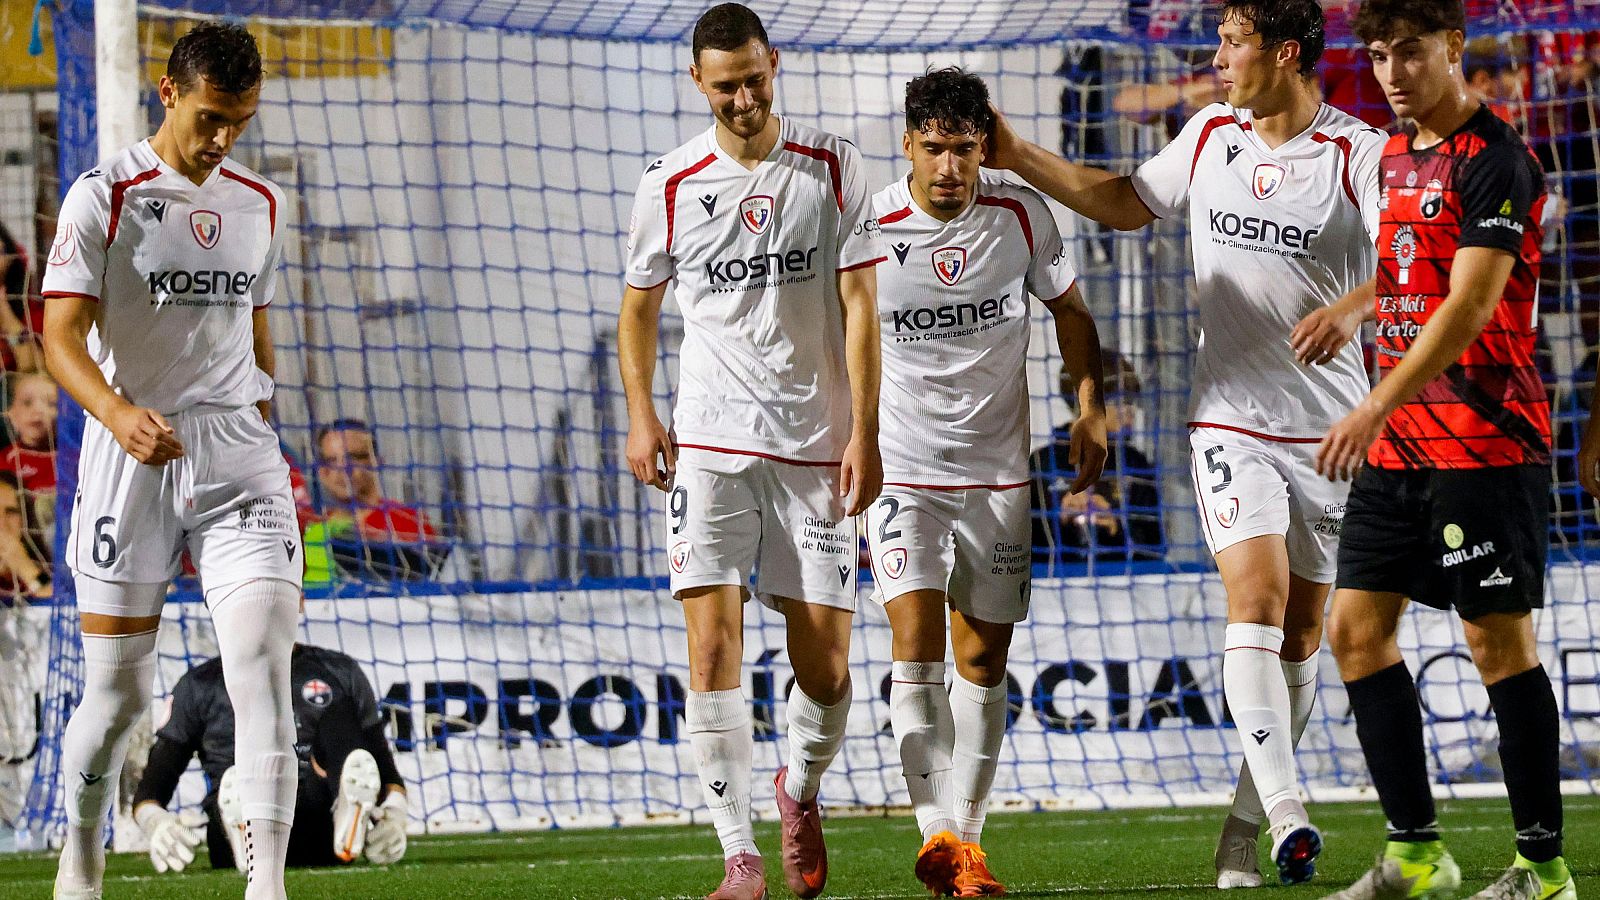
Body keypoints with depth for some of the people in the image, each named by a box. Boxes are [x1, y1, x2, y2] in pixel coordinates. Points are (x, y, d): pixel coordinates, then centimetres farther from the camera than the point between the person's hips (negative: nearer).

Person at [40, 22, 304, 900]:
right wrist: (119, 414, -31)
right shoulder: (102, 198, -5)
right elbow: (61, 338, -13)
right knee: (116, 688, 2)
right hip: (130, 457, -3)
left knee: (263, 655, -14)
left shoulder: (261, 205, 12)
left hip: (238, 453, 3)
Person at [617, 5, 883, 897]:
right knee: (713, 647, -13)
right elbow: (641, 301, 15)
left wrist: (864, 432, -8)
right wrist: (641, 414, 2)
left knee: (826, 670, 0)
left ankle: (801, 790, 32)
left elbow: (861, 303, -1)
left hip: (816, 445, 0)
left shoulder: (832, 166, 0)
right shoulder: (673, 184, 2)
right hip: (711, 442, 0)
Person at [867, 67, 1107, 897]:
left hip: (998, 470, 3)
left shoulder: (1021, 215, -4)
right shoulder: (867, 229, -11)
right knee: (917, 643, -17)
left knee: (983, 660, 5)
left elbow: (1069, 312, 10)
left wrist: (1091, 408, -2)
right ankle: (937, 830, -19)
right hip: (900, 465, -3)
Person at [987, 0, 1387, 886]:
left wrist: (1349, 310, -40)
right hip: (1231, 420, 1)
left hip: (1329, 428, -1)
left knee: (1300, 630, 6)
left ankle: (1248, 817, 20)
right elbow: (1126, 202, 23)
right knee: (1257, 596, -18)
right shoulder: (1211, 134, 6)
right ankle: (1287, 814, -27)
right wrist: (1017, 157, 17)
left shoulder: (1359, 154, -9)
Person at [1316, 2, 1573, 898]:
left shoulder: (1496, 160, -13)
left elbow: (1471, 301, -21)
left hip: (1484, 438, -9)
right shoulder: (1397, 157, 13)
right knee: (1357, 627, 5)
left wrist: (1380, 404, -27)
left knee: (1499, 638, -5)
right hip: (1397, 443, 9)